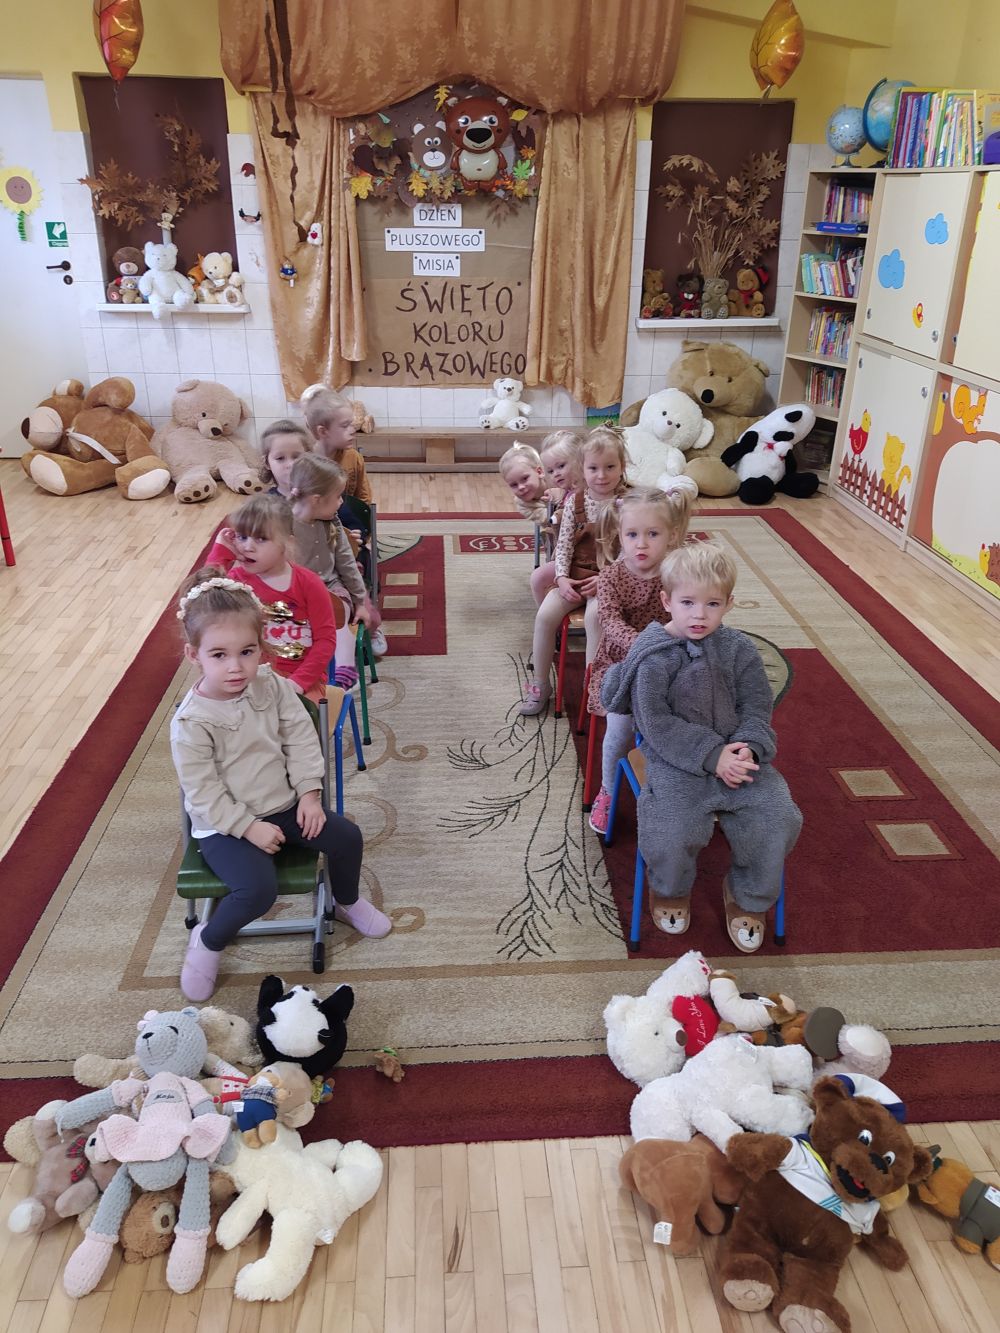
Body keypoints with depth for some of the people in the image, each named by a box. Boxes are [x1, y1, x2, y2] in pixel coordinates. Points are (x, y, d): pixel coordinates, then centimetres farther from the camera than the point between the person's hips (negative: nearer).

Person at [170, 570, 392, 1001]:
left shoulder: (273, 687, -8)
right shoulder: (191, 722, -22)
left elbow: (301, 740, 0)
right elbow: (202, 793, -18)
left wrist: (309, 792, -8)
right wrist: (249, 826, -19)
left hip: (283, 806, 5)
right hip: (223, 826, -5)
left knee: (347, 837, -4)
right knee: (258, 890, -27)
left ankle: (347, 903, 28)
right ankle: (208, 942, 5)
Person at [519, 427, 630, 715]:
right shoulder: (575, 501, 3)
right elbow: (564, 543, 2)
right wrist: (562, 578, -11)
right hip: (575, 574, 4)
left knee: (594, 615, -32)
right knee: (545, 614, -16)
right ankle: (540, 684, 0)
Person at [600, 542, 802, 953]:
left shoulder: (738, 649, 3)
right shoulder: (653, 656, -9)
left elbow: (757, 707, 4)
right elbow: (657, 724, -13)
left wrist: (748, 749, -16)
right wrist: (712, 755, -20)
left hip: (738, 756, 4)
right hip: (675, 761, -3)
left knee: (777, 818, -15)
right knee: (673, 832, -25)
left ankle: (748, 897, 15)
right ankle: (670, 890, 13)